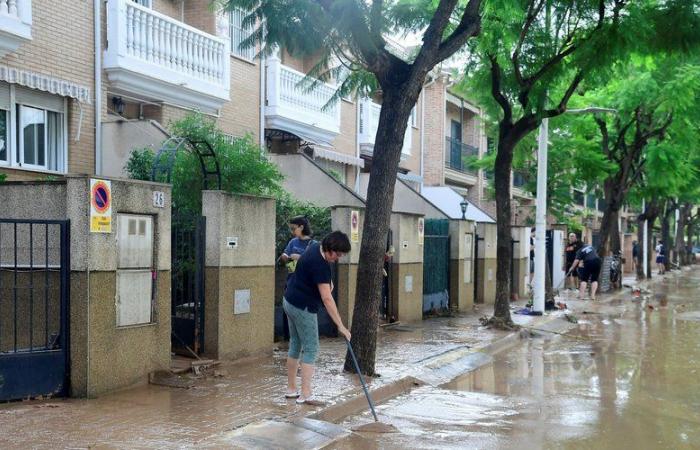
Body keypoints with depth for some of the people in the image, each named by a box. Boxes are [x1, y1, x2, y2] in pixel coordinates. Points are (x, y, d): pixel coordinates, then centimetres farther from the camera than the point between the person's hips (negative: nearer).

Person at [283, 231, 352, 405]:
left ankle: (291, 389, 21)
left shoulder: (315, 247, 3)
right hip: (303, 307, -10)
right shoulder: (320, 264, -25)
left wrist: (328, 281, 8)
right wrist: (340, 326, -28)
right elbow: (326, 298, -29)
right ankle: (305, 394, -5)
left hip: (290, 301, 10)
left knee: (295, 345, 14)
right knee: (310, 349, -5)